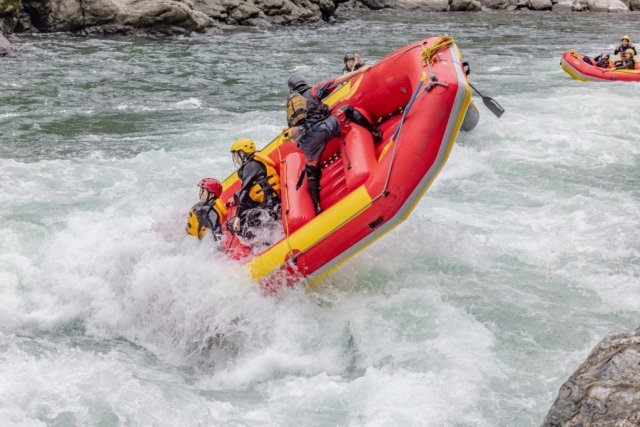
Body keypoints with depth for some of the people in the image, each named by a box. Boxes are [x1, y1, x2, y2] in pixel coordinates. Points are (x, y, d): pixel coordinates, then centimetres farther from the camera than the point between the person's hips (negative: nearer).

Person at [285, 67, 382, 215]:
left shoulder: (290, 104, 27)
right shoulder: (312, 91, 14)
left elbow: (292, 130, 25)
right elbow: (338, 81, 8)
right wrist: (360, 71, 10)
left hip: (306, 141, 4)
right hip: (322, 128, -4)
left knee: (312, 172, 16)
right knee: (347, 109, 17)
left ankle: (317, 207, 7)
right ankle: (374, 132, 8)